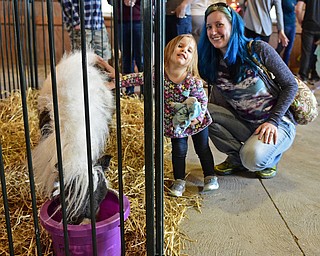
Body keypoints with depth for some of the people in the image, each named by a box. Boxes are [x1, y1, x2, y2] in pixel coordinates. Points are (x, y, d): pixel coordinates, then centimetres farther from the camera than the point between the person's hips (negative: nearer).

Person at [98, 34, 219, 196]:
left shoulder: (193, 81, -27)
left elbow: (203, 99, -13)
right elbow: (139, 78, -8)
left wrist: (198, 117, -25)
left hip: (196, 121, -2)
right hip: (175, 122, 2)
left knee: (202, 148, 13)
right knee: (178, 151, 7)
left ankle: (210, 177, 30)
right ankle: (179, 181, 24)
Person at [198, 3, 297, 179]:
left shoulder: (258, 50, -14)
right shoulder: (213, 64, -1)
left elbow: (290, 85, -9)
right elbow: (220, 104, 5)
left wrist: (273, 121, -18)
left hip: (277, 124, -5)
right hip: (243, 123, 5)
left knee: (253, 159, -33)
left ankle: (270, 157, 6)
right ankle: (237, 158, 1)